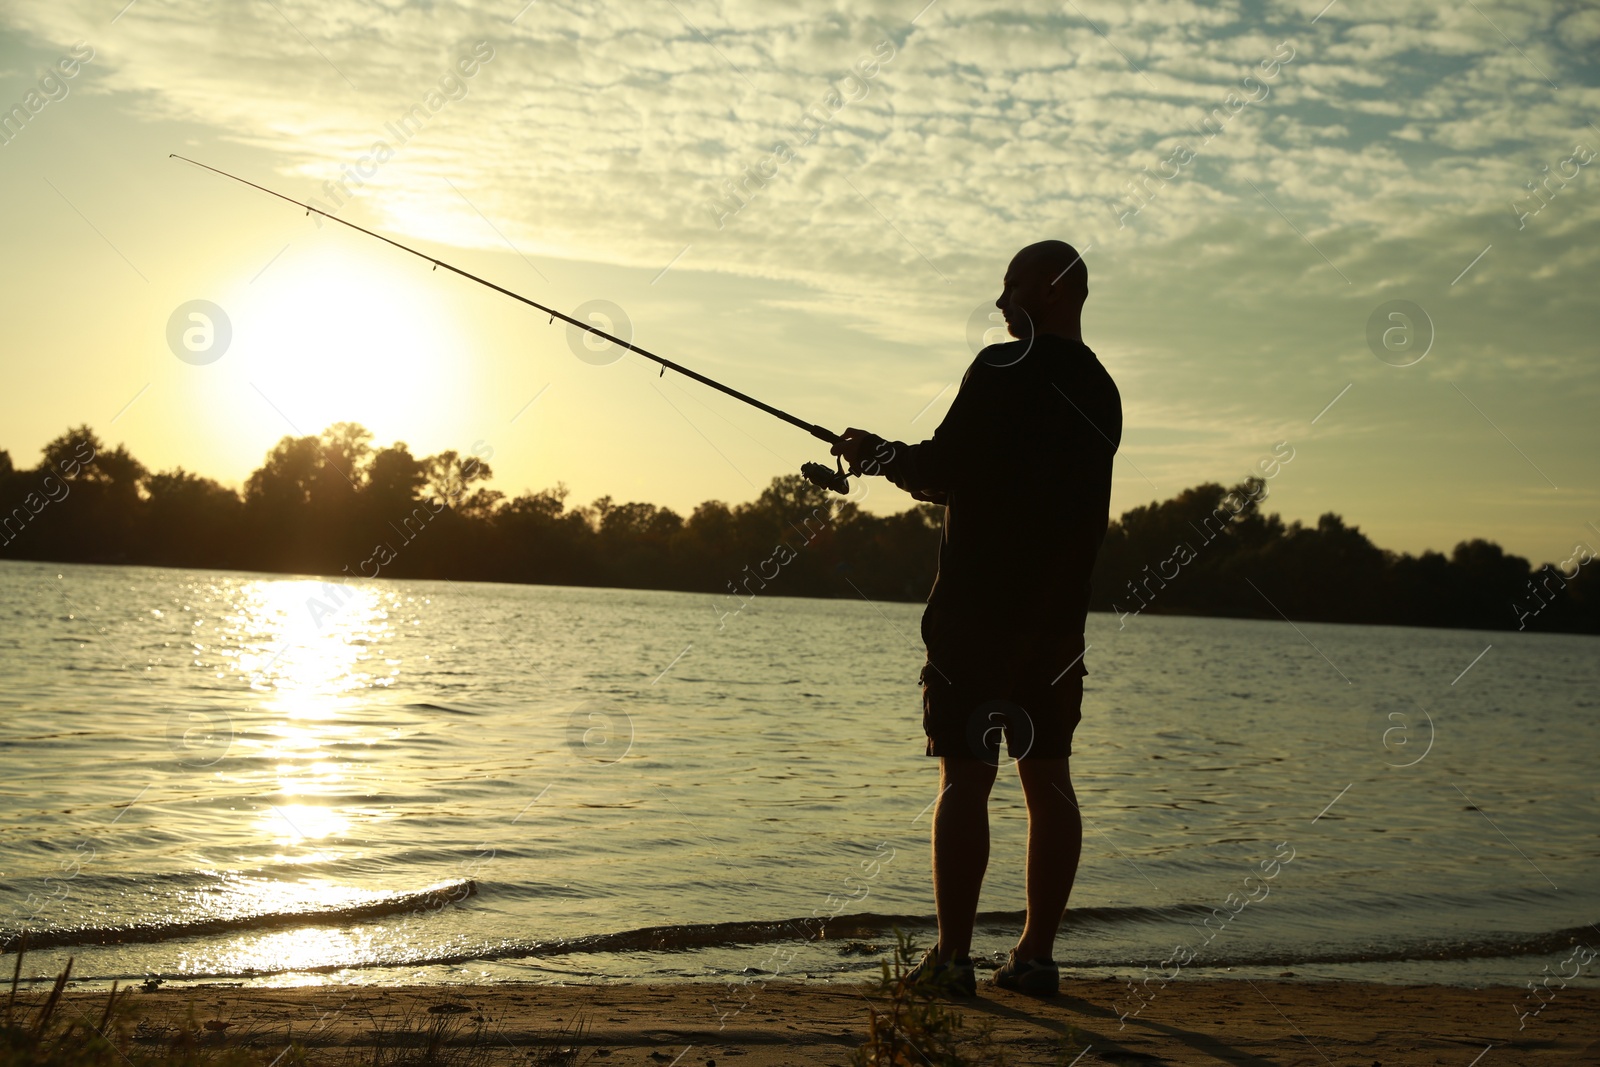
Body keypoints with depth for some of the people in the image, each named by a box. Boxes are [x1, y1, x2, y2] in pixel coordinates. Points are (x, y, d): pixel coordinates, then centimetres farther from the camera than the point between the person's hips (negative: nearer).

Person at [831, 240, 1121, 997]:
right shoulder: (1100, 390, 14)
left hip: (978, 608, -7)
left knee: (967, 776, -4)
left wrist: (877, 454, 7)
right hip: (1059, 615, 7)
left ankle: (952, 955, -2)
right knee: (1045, 776, 7)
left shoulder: (1004, 369, -10)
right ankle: (1036, 954, 11)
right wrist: (900, 460, 26)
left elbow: (941, 472, -13)